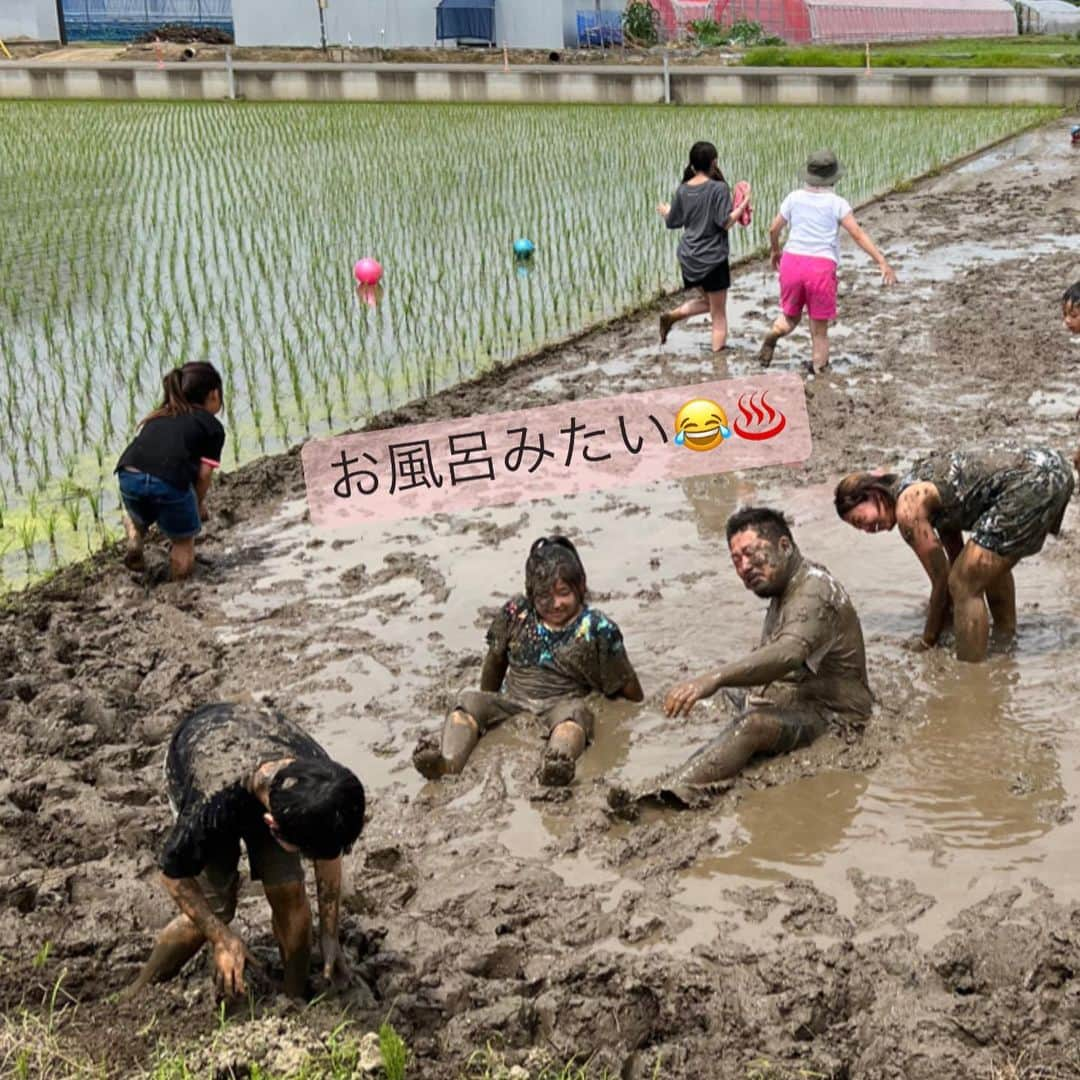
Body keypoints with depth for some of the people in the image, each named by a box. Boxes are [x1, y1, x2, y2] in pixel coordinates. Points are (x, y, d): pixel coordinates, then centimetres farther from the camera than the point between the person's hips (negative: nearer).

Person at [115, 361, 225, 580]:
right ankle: (179, 584, 2)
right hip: (168, 482, -4)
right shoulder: (212, 427, 15)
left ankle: (134, 536, 9)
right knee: (184, 541, 20)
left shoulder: (160, 415, 30)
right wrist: (199, 502, 23)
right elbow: (204, 472, 5)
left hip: (129, 475, 4)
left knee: (138, 516, 36)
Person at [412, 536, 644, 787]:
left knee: (574, 711, -38)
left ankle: (558, 762, -72)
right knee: (468, 701, -24)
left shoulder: (596, 628, -1)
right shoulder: (515, 614, 8)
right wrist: (488, 708, 28)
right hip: (510, 701, 4)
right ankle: (447, 760, -54)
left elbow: (626, 686, 6)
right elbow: (495, 661, 22)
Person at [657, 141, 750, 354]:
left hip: (688, 257, 6)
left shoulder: (683, 189, 2)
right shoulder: (718, 188, -15)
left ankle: (671, 316, 10)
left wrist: (664, 211, 31)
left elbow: (673, 222, 10)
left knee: (708, 301, 26)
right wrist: (743, 206, -5)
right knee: (719, 314, 5)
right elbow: (725, 222, -19)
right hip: (712, 258, -6)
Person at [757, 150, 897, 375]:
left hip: (792, 262, 3)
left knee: (790, 317, 20)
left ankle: (774, 333, -12)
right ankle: (819, 370, 12)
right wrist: (882, 262, -11)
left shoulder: (794, 198, 8)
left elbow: (774, 229, 15)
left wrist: (775, 251, 34)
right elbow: (858, 234, -9)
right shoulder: (837, 203, -1)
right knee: (819, 329, 10)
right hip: (822, 266, -2)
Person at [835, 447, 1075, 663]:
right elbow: (956, 560, 31)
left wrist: (928, 641, 15)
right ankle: (1005, 645, 46)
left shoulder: (907, 508, -4)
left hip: (1029, 484, -10)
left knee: (965, 586, -4)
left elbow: (941, 580, 3)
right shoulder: (921, 485, 22)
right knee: (991, 564, 32)